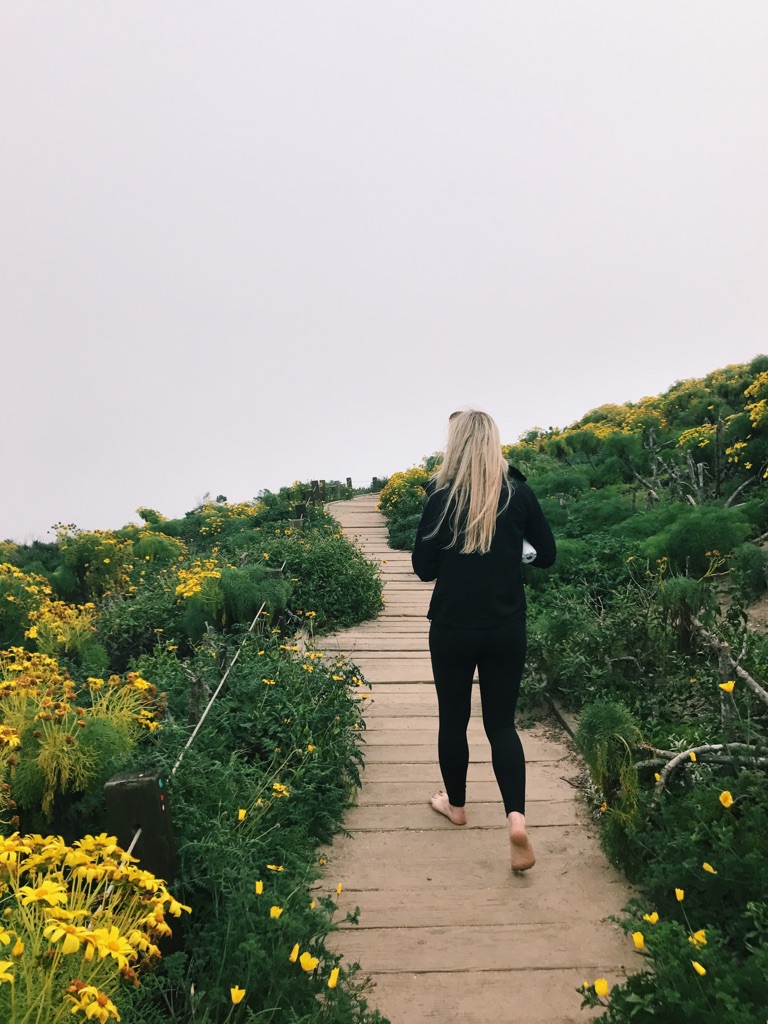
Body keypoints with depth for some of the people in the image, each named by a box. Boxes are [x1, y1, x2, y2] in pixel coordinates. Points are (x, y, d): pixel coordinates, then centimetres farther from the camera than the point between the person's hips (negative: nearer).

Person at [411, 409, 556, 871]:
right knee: (502, 722, 13)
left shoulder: (443, 495, -12)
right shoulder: (520, 493, -6)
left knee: (453, 718, 18)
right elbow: (547, 556, 2)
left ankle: (455, 803, 37)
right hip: (507, 629, 2)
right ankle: (517, 818, -3)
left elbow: (424, 567, -8)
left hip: (453, 628, -1)